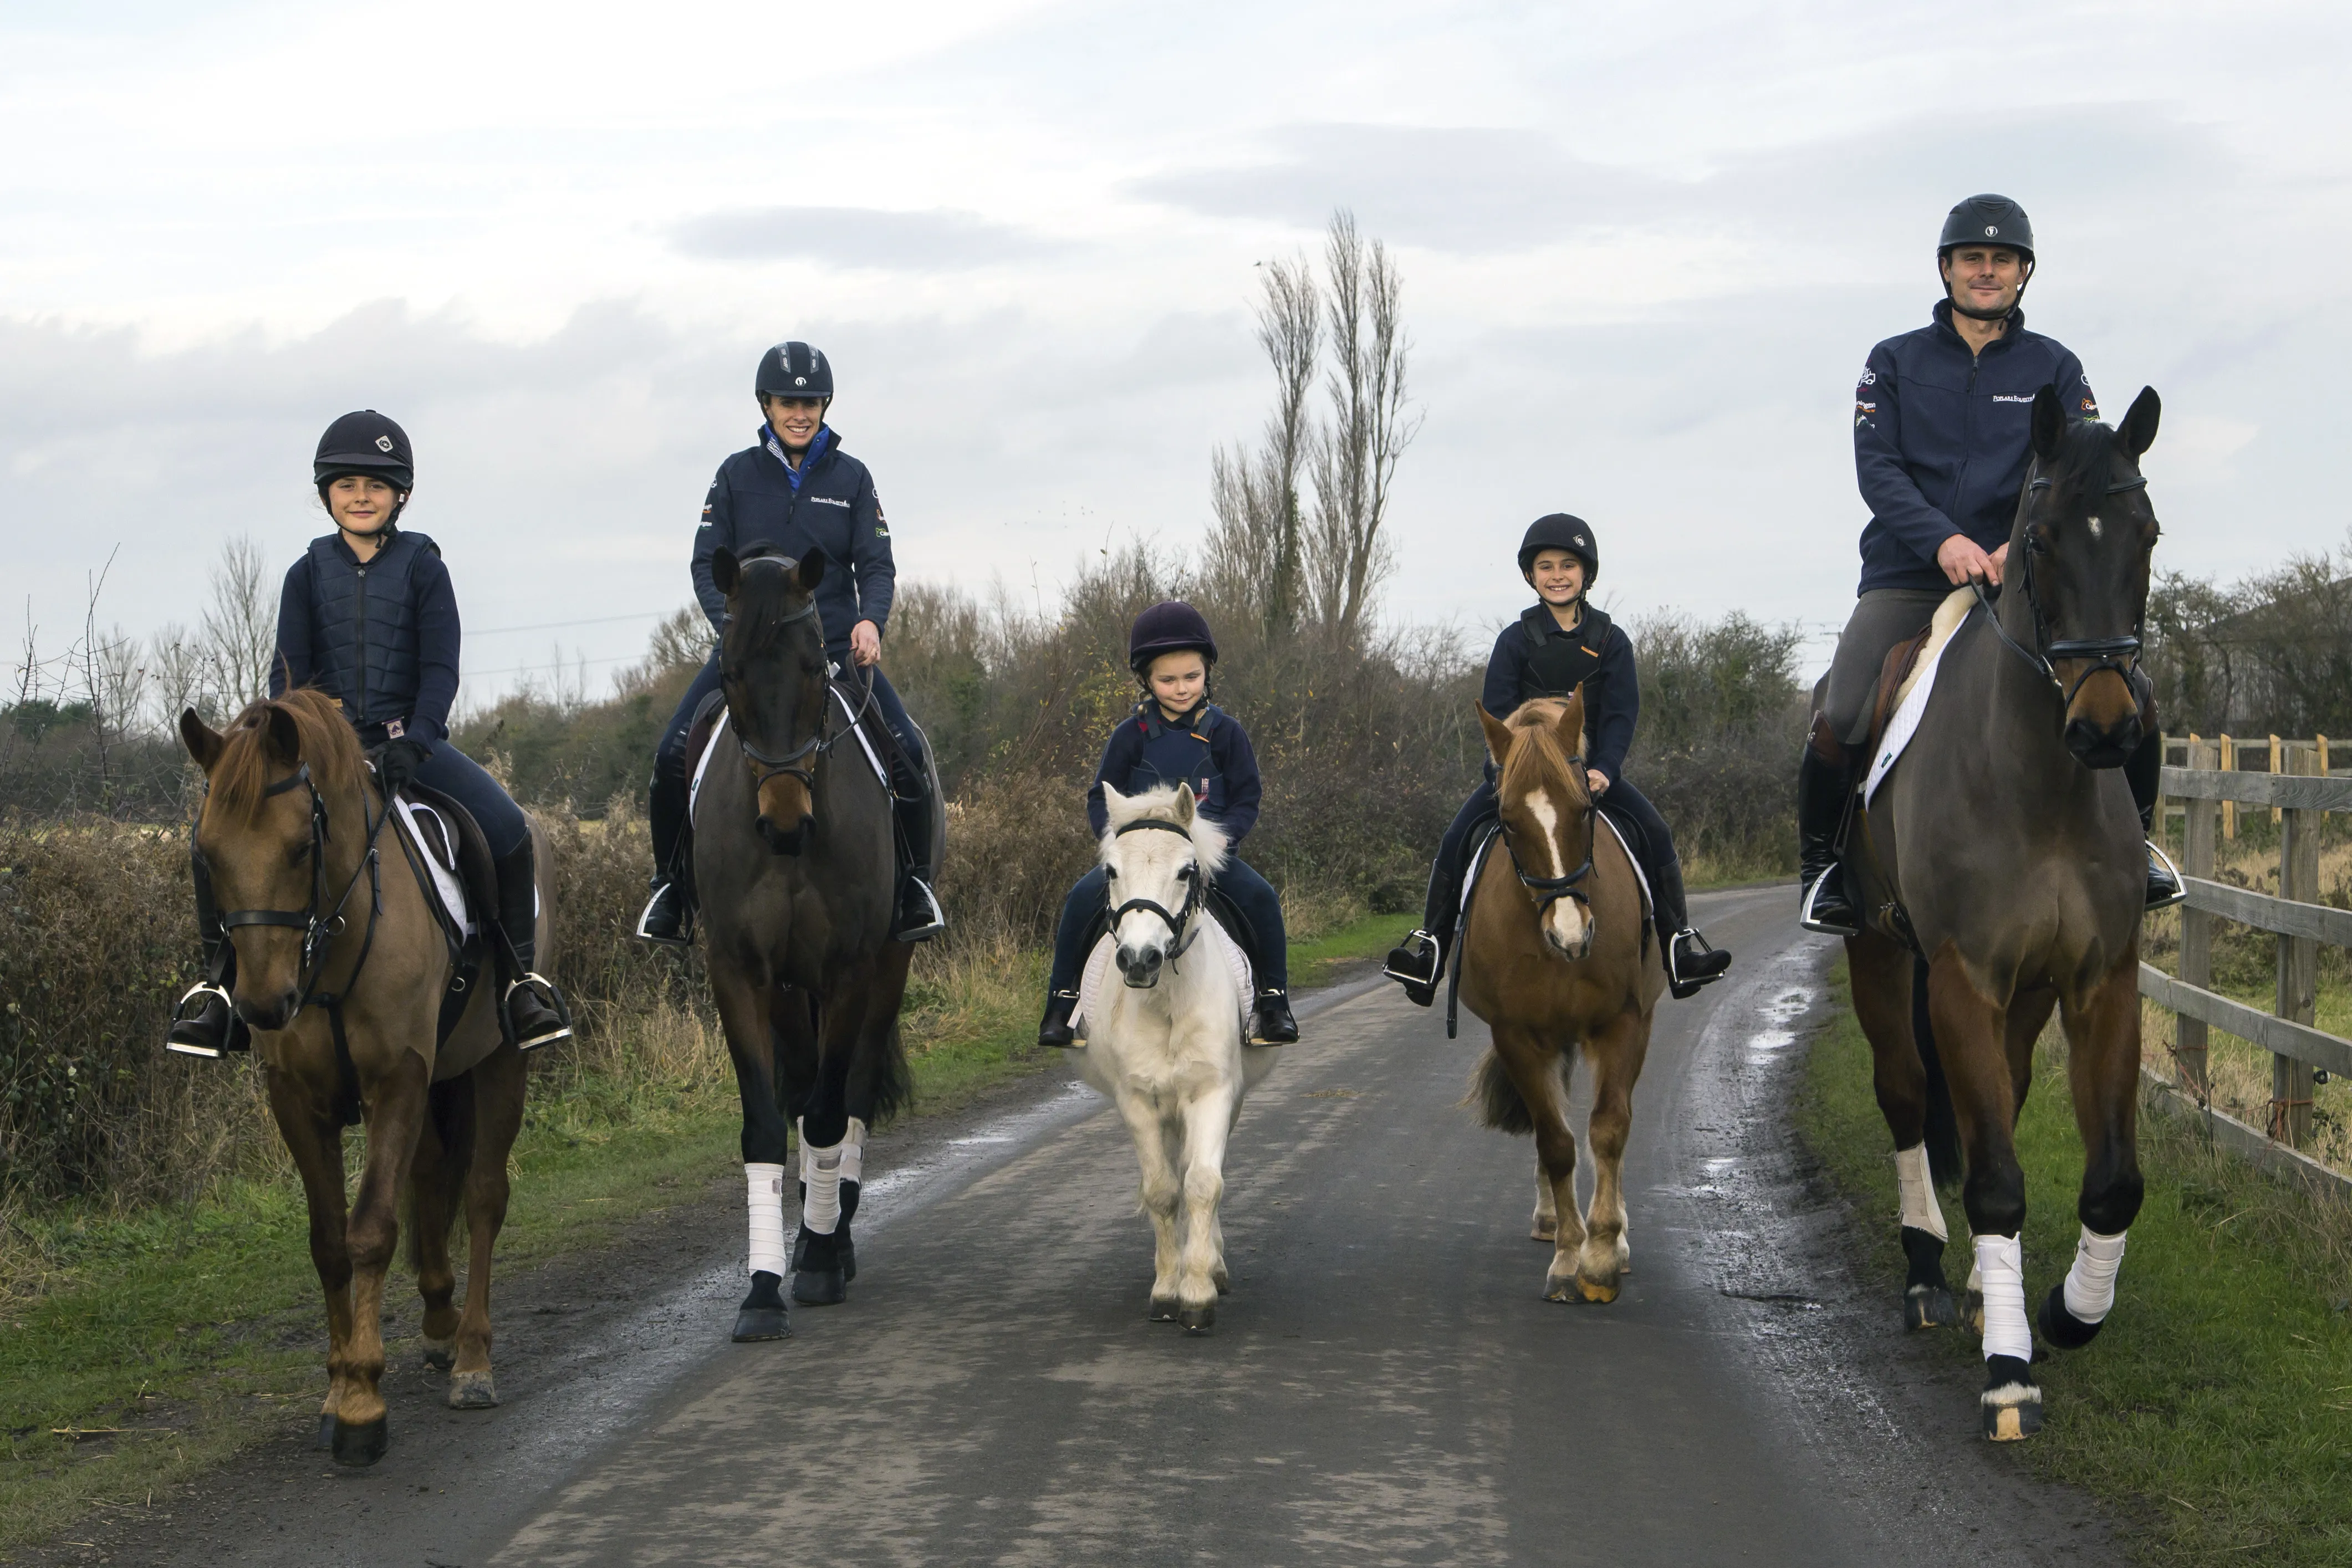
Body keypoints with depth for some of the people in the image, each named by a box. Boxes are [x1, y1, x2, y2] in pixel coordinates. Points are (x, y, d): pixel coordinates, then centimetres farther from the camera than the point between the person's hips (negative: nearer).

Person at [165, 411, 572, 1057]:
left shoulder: (421, 566, 1)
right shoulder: (308, 573, 6)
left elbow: (440, 669, -4)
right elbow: (287, 672, 4)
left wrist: (414, 742, -19)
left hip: (409, 739, -2)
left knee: (505, 826, -24)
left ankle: (521, 978, -9)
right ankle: (221, 982, -3)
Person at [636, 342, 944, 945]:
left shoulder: (851, 478, 6)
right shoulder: (737, 475, 5)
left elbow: (877, 565, 2)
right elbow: (707, 563, 2)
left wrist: (871, 622, -19)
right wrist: (732, 625, -16)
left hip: (836, 647, 0)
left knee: (906, 751, -19)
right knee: (673, 755, -16)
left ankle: (913, 880, 0)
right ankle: (671, 884, 3)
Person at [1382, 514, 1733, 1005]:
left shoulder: (1610, 641, 1)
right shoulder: (1517, 639, -1)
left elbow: (1621, 715, -3)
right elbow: (1496, 712, -4)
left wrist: (1603, 769, -20)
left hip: (1591, 768, 0)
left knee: (1654, 833, -19)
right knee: (1458, 837, -19)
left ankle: (1679, 945, -12)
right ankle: (1429, 945, -13)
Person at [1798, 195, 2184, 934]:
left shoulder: (2055, 368, 9)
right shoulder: (1896, 363, 8)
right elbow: (1876, 467, -4)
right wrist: (1942, 541, -22)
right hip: (1907, 578, -1)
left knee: (2126, 692, -17)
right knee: (1840, 722, -21)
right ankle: (1820, 860, 5)